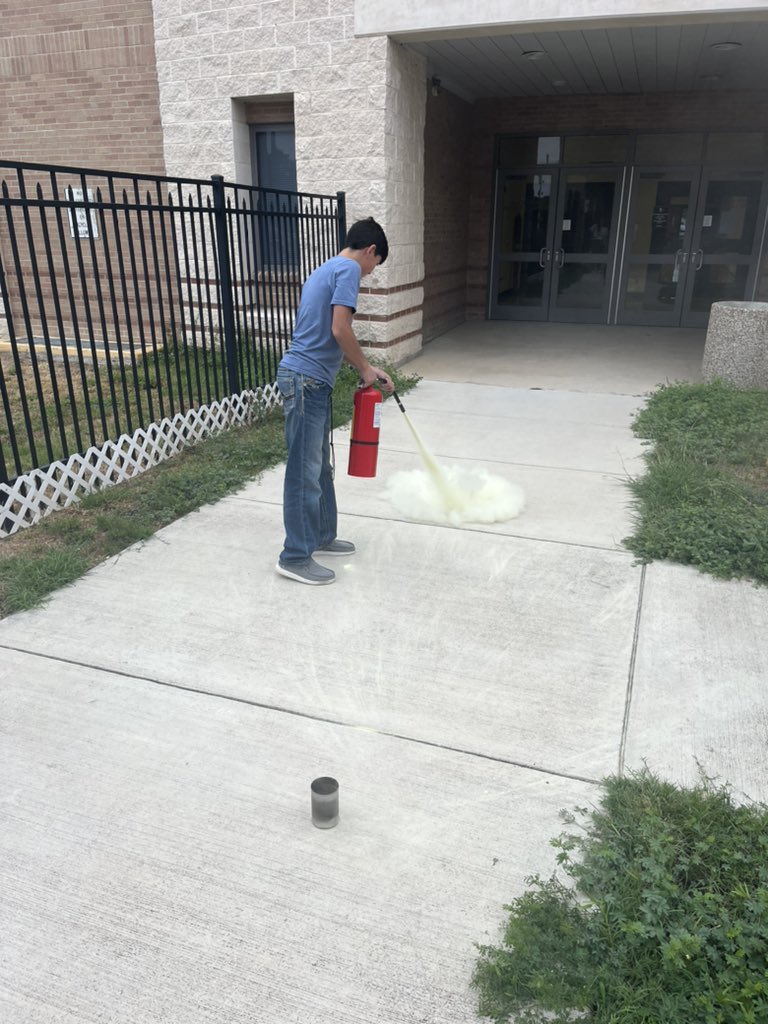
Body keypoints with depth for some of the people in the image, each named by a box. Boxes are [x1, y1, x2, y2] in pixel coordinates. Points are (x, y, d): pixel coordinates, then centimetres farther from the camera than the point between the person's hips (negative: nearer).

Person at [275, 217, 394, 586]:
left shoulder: (325, 270, 22)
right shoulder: (349, 269, -8)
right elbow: (340, 329, -19)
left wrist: (367, 370, 23)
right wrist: (365, 369, -3)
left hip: (309, 379, 10)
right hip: (306, 380, -10)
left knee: (319, 466, 18)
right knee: (304, 471, -4)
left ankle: (321, 536, 31)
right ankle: (295, 557, 4)